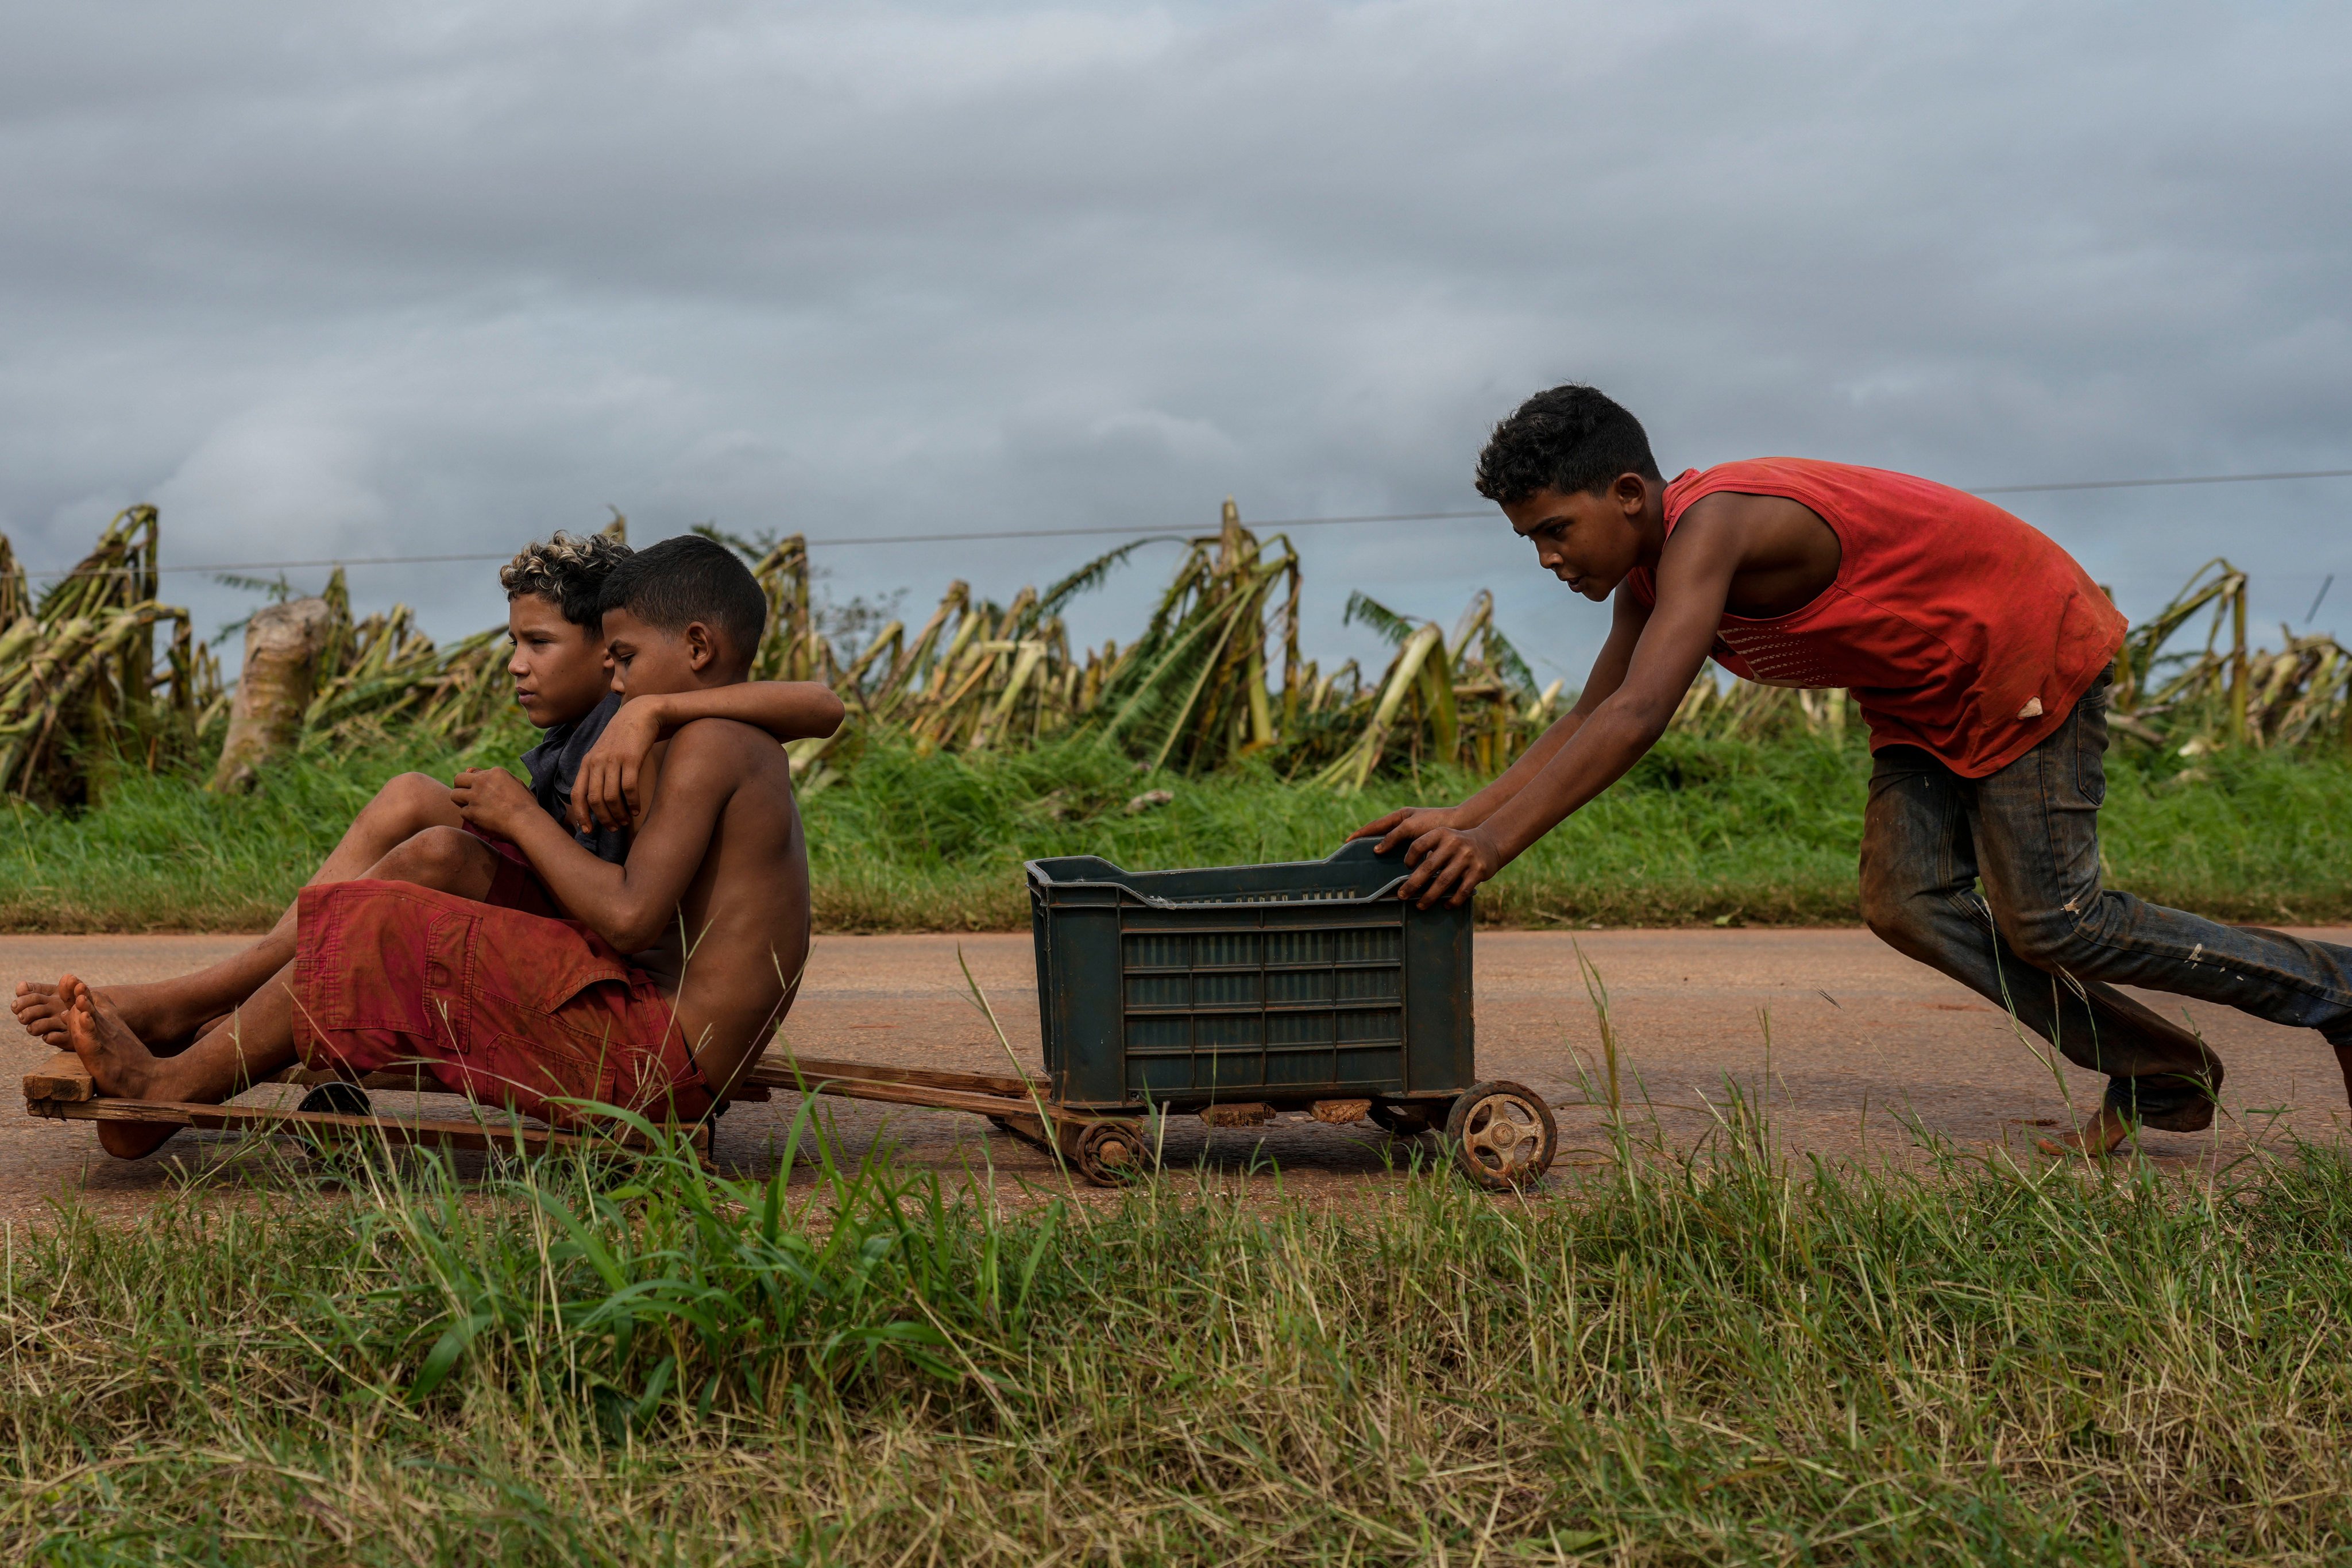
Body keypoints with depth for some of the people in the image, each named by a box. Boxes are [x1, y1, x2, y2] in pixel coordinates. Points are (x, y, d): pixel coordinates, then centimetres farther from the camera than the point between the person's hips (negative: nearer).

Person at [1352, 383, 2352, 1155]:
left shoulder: (1710, 528, -31)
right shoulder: (1648, 572, -1)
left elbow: (1637, 719, -40)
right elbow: (1589, 719, 6)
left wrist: (1494, 844, -41)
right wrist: (1460, 816, -6)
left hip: (2034, 651, -9)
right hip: (1924, 694, 9)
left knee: (2051, 920, -8)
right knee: (1908, 903, -3)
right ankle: (2157, 1076, 8)